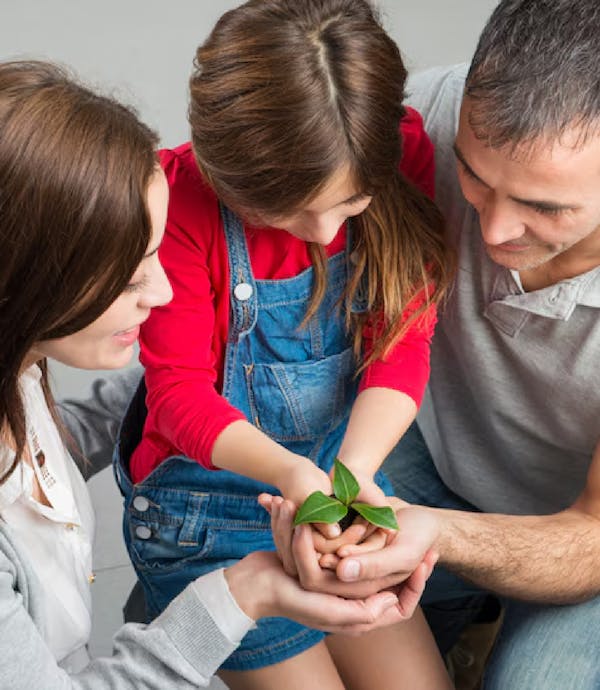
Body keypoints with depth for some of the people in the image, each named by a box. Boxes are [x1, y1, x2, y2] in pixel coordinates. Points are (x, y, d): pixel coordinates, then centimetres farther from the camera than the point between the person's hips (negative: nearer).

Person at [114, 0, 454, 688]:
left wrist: (356, 467, -32)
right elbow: (180, 388, -19)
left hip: (342, 468, 4)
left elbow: (403, 342, -14)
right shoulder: (182, 198, -24)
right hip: (206, 494, -3)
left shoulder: (403, 153, -15)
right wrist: (287, 470, -37)